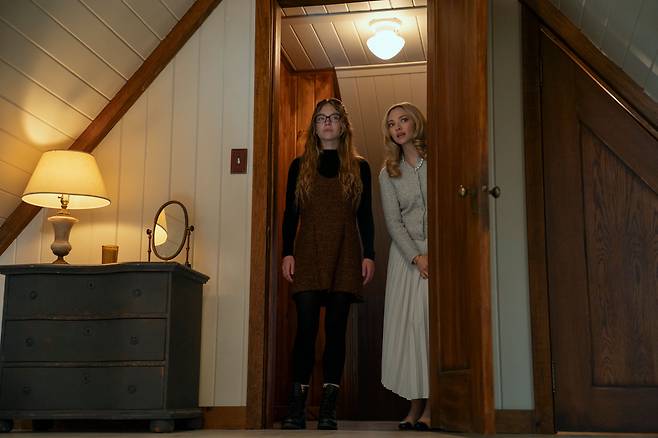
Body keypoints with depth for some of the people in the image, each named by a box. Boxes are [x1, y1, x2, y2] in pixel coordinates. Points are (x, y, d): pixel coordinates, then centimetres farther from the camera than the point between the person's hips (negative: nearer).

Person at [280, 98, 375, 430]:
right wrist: (287, 253, 0)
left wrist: (369, 255, 0)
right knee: (306, 325, -8)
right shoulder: (300, 166, 13)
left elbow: (365, 215, 9)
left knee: (336, 327, -1)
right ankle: (297, 405, -4)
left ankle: (328, 408, 2)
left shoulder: (359, 167, 12)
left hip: (345, 254, 0)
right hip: (308, 253, 0)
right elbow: (290, 213, 10)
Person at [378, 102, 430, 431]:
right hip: (407, 255, 2)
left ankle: (431, 406, -4)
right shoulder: (388, 174, 10)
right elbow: (393, 222, 4)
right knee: (408, 324, -4)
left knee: (436, 321, -8)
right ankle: (415, 405, 1)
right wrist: (417, 258, -9)